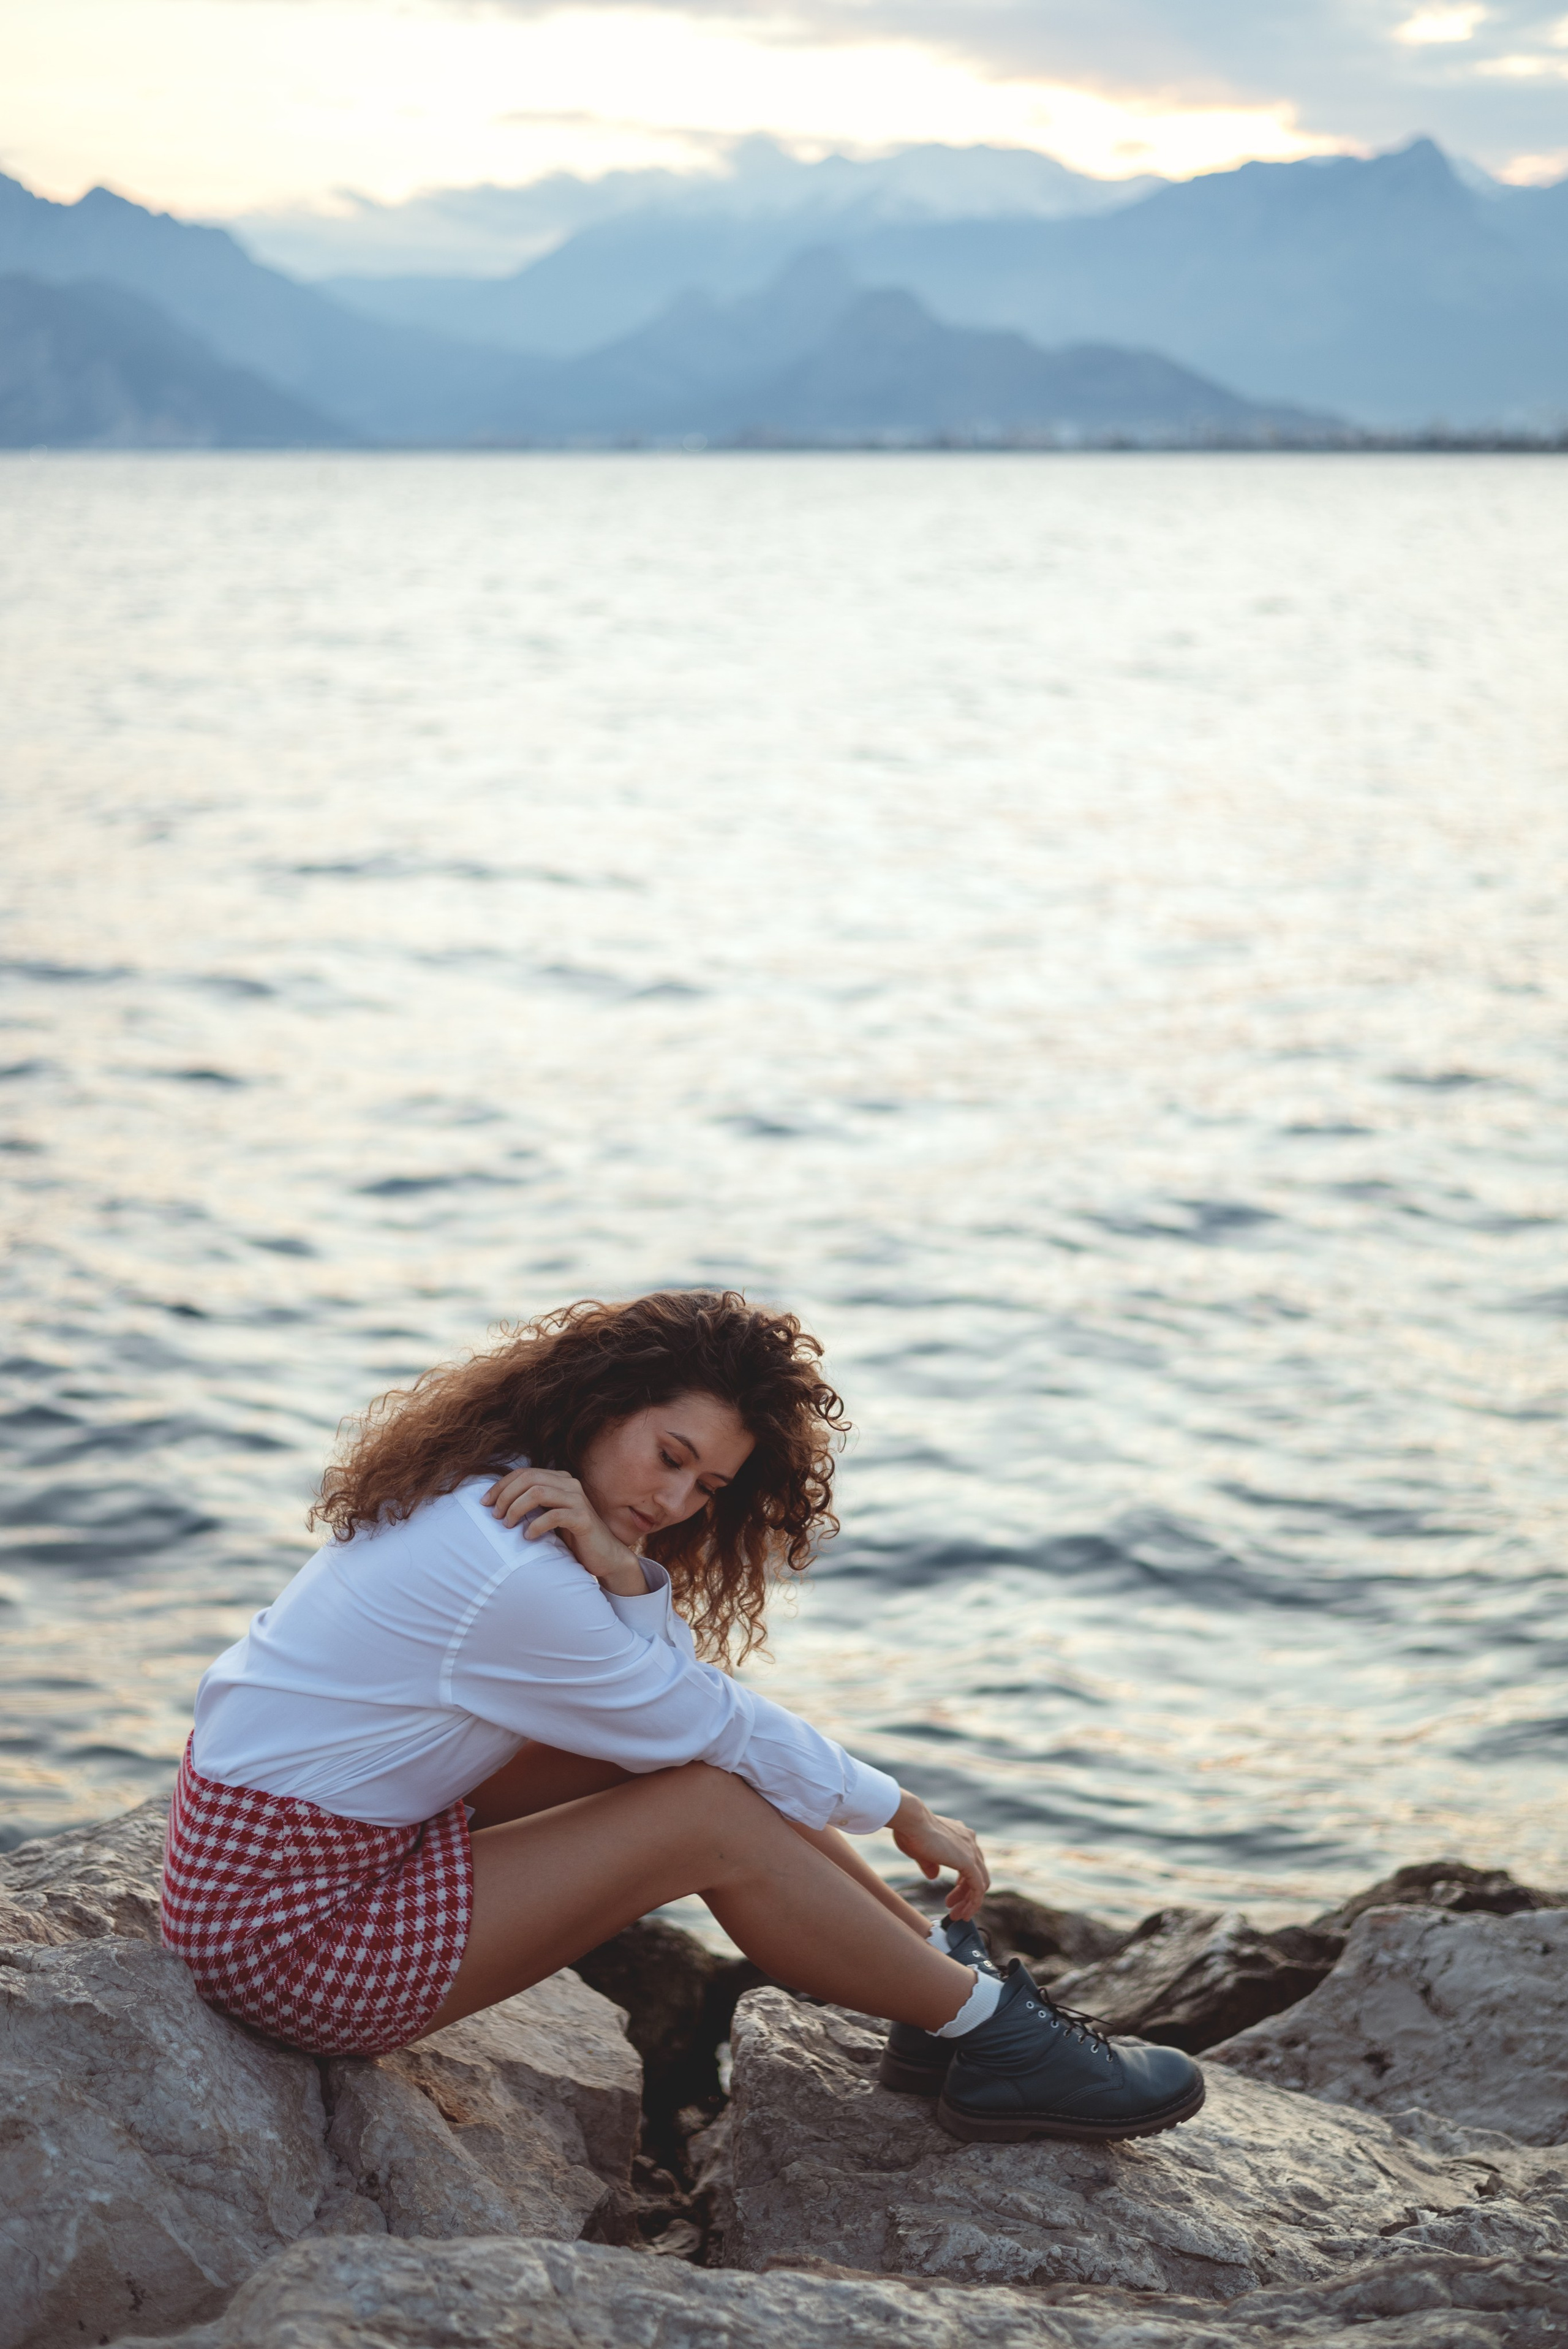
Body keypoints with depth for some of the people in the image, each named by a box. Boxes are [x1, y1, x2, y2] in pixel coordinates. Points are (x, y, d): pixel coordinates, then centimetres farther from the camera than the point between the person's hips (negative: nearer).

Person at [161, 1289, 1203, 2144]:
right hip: (291, 1932, -9)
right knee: (711, 1814, -13)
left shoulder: (484, 1486, 3)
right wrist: (904, 1814, -1)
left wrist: (624, 1577, -20)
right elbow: (719, 1723, -14)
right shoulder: (512, 1576, -26)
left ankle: (940, 1962, 11)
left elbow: (679, 1698, 1)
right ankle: (992, 2036, 0)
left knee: (663, 1743, 3)